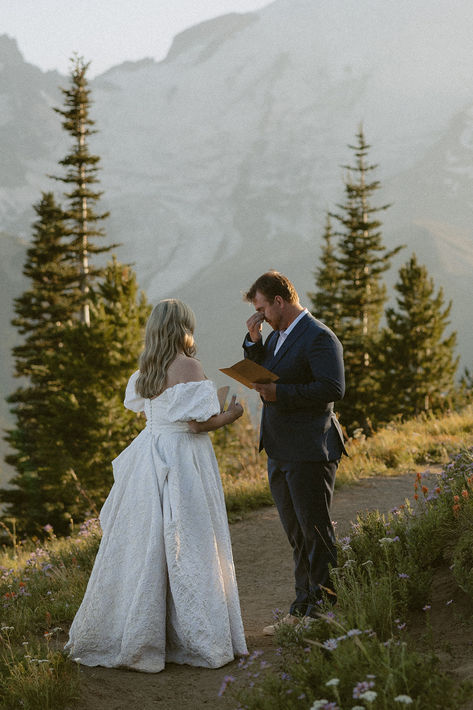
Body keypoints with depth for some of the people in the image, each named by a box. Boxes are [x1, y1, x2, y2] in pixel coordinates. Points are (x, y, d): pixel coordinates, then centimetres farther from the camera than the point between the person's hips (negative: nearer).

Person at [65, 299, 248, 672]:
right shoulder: (188, 366, -13)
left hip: (148, 458, 7)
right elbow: (197, 422, -17)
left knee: (142, 545, 10)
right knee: (185, 548, -2)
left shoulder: (146, 369, 8)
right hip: (182, 462, -7)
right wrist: (230, 416, 0)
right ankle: (200, 639, 5)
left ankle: (131, 636, 17)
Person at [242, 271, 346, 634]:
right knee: (298, 536, 13)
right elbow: (257, 376, 18)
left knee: (317, 533, -3)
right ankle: (303, 610, 20)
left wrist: (279, 393, -22)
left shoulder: (319, 337, -13)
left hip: (309, 453, -9)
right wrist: (254, 341, 4)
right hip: (280, 452, 9)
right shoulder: (277, 336, 16)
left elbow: (333, 387, -22)